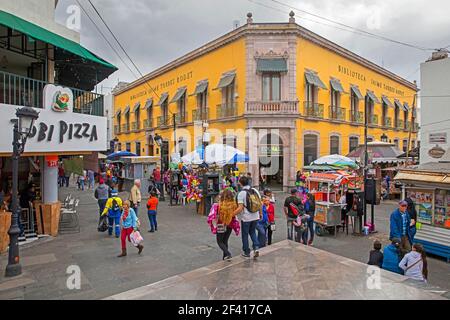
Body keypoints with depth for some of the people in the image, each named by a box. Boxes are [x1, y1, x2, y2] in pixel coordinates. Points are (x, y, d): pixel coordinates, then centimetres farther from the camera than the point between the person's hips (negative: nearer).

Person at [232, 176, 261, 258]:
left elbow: (240, 208, -21)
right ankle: (256, 248, 9)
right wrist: (260, 213, 19)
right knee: (252, 232, 24)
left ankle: (247, 252, 23)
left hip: (246, 218, -5)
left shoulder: (241, 193, -16)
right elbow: (260, 203, 5)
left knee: (245, 235, 13)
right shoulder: (255, 190, -1)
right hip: (255, 217, 5)